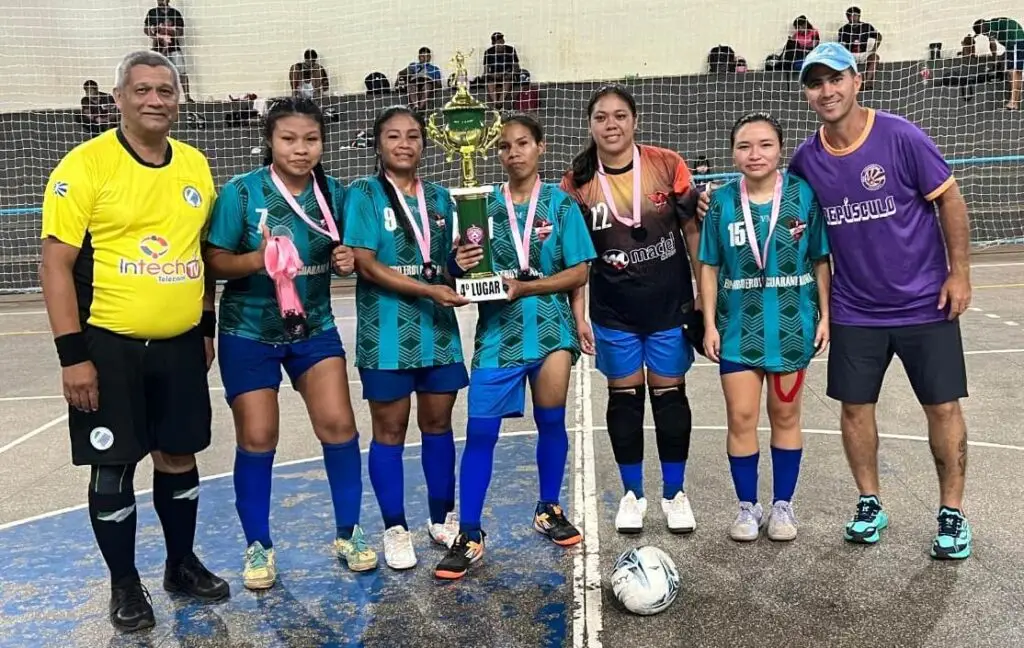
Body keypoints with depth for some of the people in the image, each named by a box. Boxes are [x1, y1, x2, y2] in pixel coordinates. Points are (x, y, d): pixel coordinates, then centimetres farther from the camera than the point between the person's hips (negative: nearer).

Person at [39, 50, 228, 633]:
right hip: (109, 346, -4)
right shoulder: (85, 165, -9)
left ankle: (182, 565, 32)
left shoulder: (197, 165, 6)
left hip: (181, 345, 4)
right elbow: (56, 264, -10)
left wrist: (208, 328, 14)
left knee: (179, 458, 14)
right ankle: (125, 585, 24)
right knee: (113, 469, 6)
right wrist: (73, 354, -14)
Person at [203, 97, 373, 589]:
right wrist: (257, 259, -31)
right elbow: (214, 261, -12)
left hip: (314, 328, 3)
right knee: (257, 439, 3)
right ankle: (258, 546, 22)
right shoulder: (241, 192, -13)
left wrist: (345, 261, -11)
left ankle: (347, 534, 16)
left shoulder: (333, 193, -1)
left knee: (339, 424, -3)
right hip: (249, 333, -3)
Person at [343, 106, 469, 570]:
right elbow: (366, 265, -13)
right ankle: (395, 529, 18)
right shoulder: (363, 195, -5)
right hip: (387, 332, -4)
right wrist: (429, 290, -21)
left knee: (438, 423, 12)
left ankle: (443, 517, 28)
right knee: (390, 428, 5)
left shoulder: (439, 197, 10)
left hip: (438, 327, 5)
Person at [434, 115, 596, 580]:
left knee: (551, 420, 3)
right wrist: (460, 266, -18)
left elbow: (578, 273, -3)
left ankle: (549, 510, 27)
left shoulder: (560, 203, 1)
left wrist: (525, 287, -15)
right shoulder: (486, 205, 5)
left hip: (549, 324, 0)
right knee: (479, 430, -2)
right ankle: (469, 535, 8)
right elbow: (466, 270, 5)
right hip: (497, 330, 1)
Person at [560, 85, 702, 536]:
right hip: (613, 311, 1)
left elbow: (693, 231, 0)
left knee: (670, 394, 9)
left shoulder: (667, 165, -7)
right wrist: (577, 314, -2)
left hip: (670, 304, 0)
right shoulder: (577, 181, -5)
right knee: (624, 396, 9)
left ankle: (674, 493, 25)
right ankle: (633, 494, 25)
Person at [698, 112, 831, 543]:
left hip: (792, 325, 0)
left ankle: (783, 505, 27)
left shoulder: (804, 195, -6)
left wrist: (825, 315, -2)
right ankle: (747, 507, 21)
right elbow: (709, 267, 2)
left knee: (785, 417, 11)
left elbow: (820, 261, 1)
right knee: (740, 417, 2)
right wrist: (709, 323, -2)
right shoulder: (721, 202, -3)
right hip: (738, 327, 1)